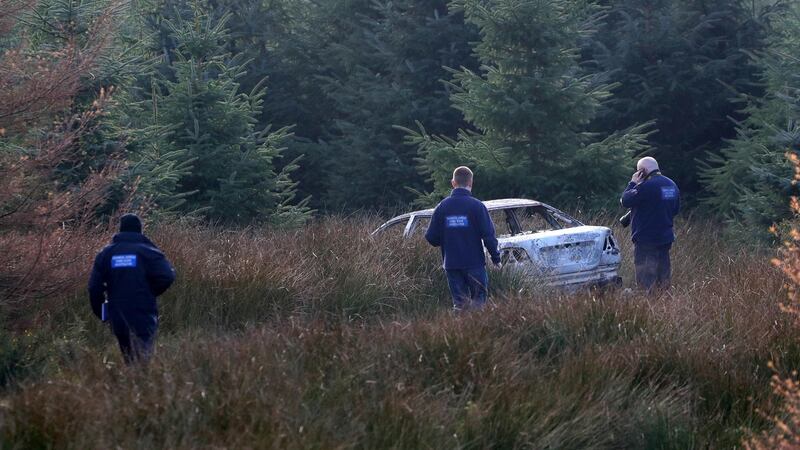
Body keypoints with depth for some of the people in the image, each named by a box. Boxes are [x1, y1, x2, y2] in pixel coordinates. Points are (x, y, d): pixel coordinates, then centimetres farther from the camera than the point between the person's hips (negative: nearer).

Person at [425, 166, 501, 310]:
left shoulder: (442, 207, 2)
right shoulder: (477, 206, -8)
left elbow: (431, 237, 3)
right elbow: (488, 235, -10)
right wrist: (496, 257, 0)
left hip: (451, 265, 3)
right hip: (474, 263, -3)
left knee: (459, 302, 8)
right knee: (478, 299, 4)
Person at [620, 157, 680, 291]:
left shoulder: (647, 186, -18)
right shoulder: (672, 185, 9)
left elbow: (625, 200, -13)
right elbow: (676, 209, 21)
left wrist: (633, 183, -2)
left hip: (646, 239, -8)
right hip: (666, 238, 8)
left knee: (646, 279, -6)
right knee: (664, 277, 14)